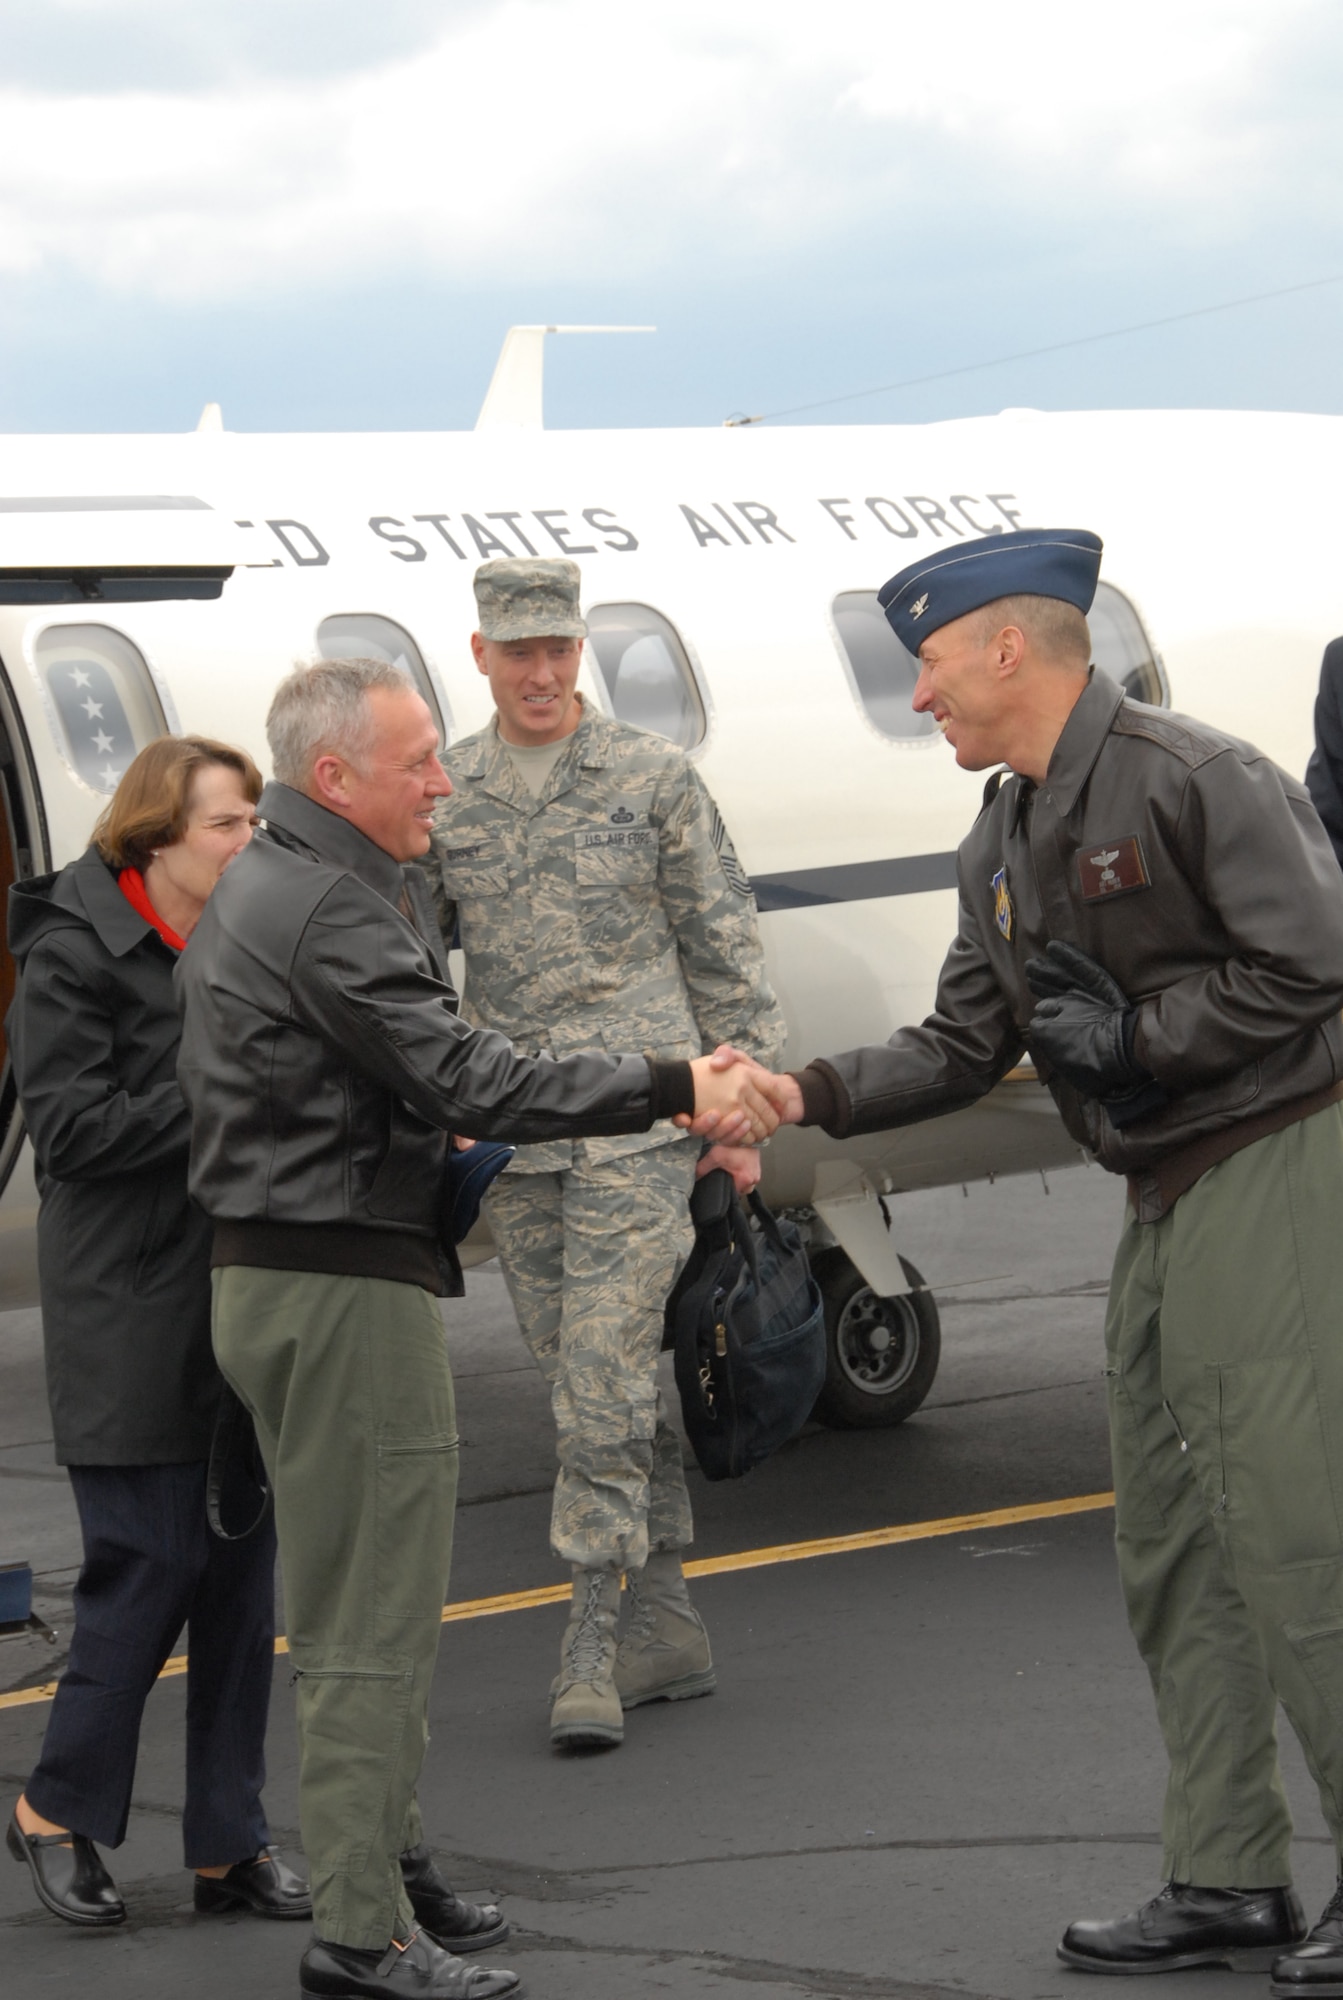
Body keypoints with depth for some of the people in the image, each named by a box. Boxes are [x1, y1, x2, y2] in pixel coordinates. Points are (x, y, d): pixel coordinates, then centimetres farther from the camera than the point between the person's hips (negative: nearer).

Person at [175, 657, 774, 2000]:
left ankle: (384, 1864, 28)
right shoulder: (329, 910, -18)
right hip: (344, 1292, -11)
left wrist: (426, 1145, 16)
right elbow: (470, 1082, -24)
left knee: (359, 1602, 19)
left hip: (272, 1275, 11)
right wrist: (675, 1090, -22)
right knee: (369, 1620, -8)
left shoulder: (255, 891, 16)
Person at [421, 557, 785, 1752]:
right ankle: (667, 1627, 19)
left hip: (636, 1123, -4)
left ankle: (591, 1648, -9)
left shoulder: (653, 778, 1)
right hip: (513, 1136, 4)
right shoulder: (442, 798, 7)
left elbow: (723, 947, 4)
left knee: (604, 1378, -11)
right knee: (594, 1387, 9)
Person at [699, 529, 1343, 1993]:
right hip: (1168, 1199, 10)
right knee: (1169, 1550, 9)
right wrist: (813, 1095, 2)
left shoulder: (1192, 779, -14)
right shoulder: (1003, 843, 14)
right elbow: (964, 1047, 15)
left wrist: (1133, 1036, -16)